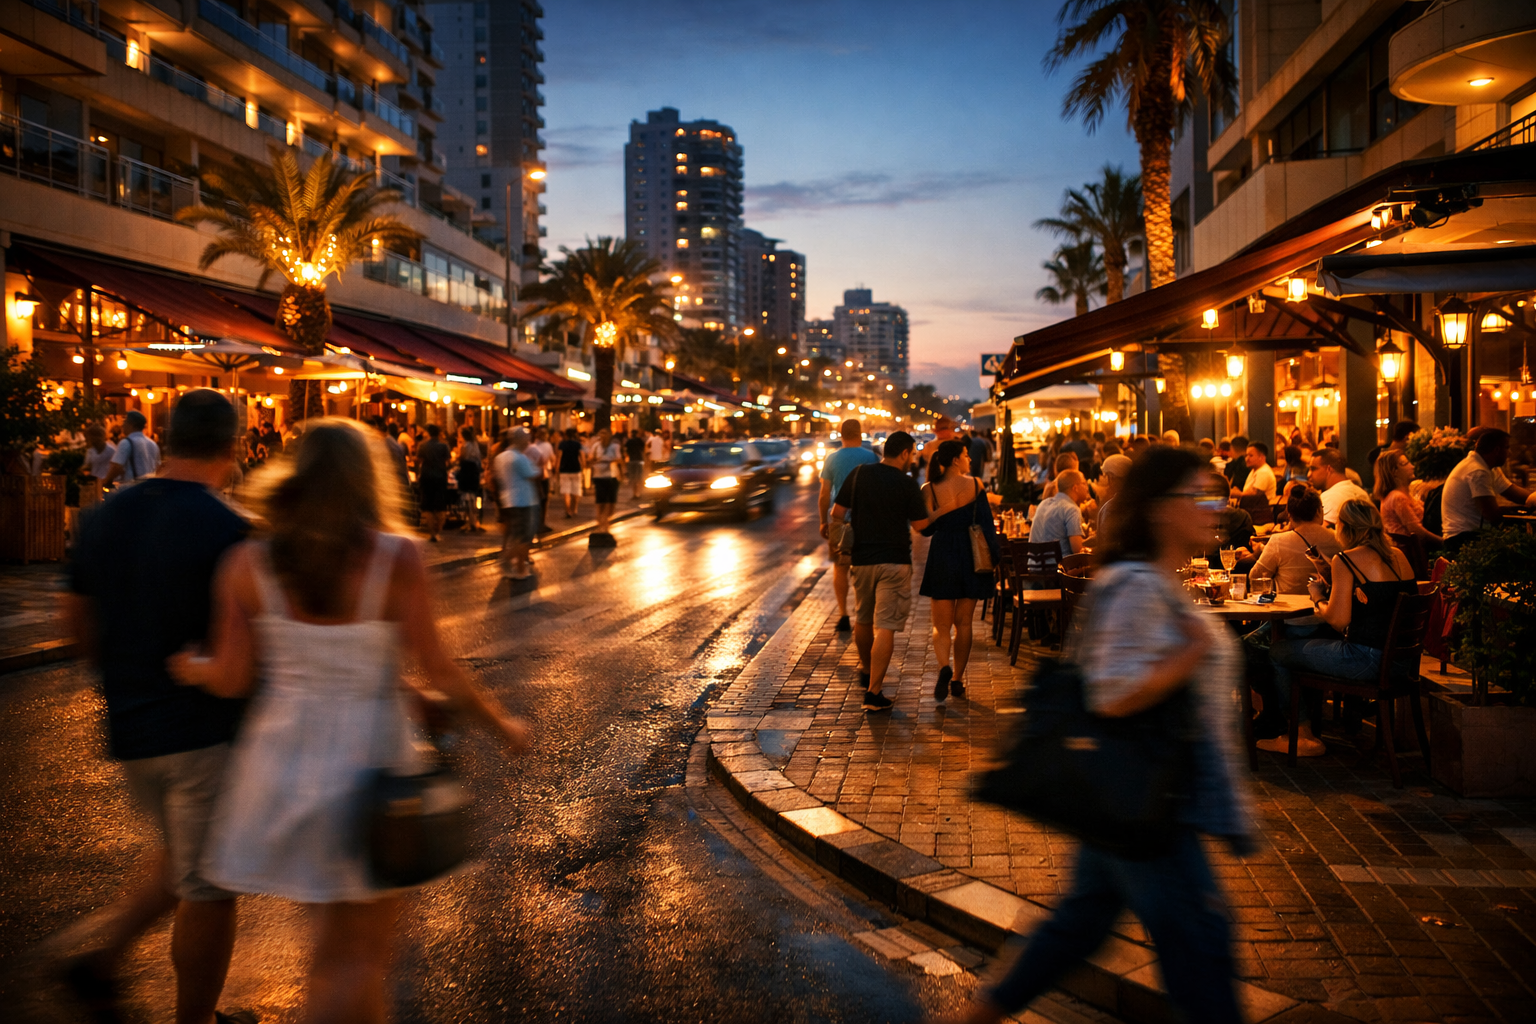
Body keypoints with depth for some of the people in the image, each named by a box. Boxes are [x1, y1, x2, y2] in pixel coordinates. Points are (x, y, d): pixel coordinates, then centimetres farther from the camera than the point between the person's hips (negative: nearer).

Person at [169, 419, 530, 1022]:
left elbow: (232, 678, -5)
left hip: (282, 760, 4)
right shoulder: (395, 558, -13)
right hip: (370, 763, -4)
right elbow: (438, 672, -12)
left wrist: (190, 668, 17)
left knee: (332, 941, 24)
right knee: (360, 957, 11)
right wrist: (503, 727, 3)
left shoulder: (248, 563, -5)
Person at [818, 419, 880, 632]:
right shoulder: (872, 458, -3)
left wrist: (823, 521, 11)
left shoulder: (831, 459, 0)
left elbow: (824, 496, 1)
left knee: (840, 568, 10)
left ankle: (843, 614, 4)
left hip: (838, 519, 1)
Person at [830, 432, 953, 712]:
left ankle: (866, 671, 44)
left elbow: (837, 513, 2)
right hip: (895, 562, -4)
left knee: (863, 619, 22)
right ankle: (874, 693, -8)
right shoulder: (907, 484, -8)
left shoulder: (859, 474, 1)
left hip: (861, 559, 4)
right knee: (885, 627, -4)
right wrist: (943, 509, 15)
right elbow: (920, 523, 0)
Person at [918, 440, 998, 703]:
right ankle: (957, 680, 16)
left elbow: (926, 529, -2)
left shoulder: (929, 490, -7)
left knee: (942, 624, 6)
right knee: (963, 622, 13)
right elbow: (986, 522, -5)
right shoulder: (975, 485, -6)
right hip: (970, 558, 1)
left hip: (942, 558, -1)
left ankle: (944, 668, -21)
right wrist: (994, 556, 3)